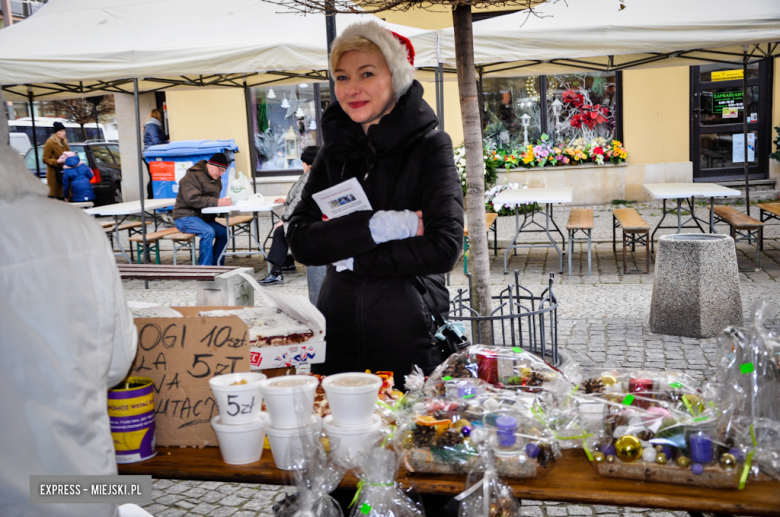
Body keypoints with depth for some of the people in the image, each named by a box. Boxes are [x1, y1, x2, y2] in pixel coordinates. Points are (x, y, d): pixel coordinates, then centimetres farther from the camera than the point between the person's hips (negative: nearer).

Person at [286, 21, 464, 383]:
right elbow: (300, 241, -5)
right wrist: (375, 226, -18)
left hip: (410, 337, -4)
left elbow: (444, 249, -16)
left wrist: (353, 258, -10)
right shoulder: (334, 153, 7)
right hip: (337, 333, 4)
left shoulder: (429, 147, -6)